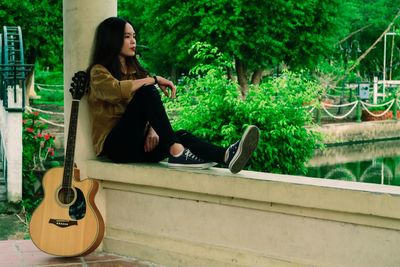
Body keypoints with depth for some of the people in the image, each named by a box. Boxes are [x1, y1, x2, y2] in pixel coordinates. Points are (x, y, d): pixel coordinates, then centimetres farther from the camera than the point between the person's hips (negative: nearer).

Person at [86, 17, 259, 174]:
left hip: (139, 145, 6)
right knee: (147, 92, -25)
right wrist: (154, 80, -18)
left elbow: (152, 107, 12)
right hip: (116, 146, -6)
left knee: (182, 136, -23)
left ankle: (227, 156, -50)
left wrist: (152, 129, -8)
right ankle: (176, 152, -37)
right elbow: (117, 90, -25)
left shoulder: (135, 70, 20)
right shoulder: (99, 72, -1)